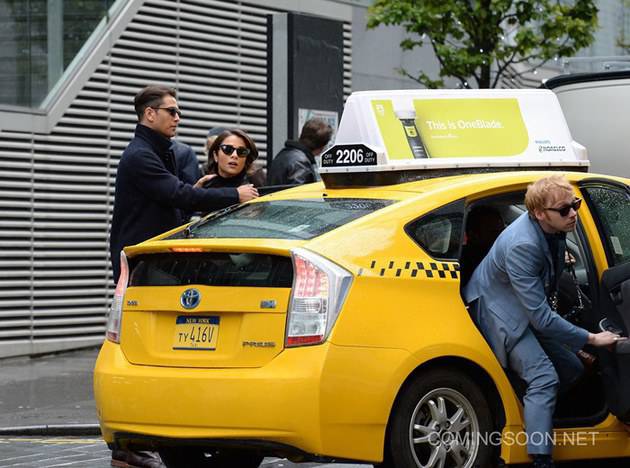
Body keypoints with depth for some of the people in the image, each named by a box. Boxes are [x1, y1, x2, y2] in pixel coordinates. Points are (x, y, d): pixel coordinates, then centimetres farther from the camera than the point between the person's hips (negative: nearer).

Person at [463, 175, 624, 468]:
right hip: (499, 309, -9)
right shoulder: (522, 245, -35)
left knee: (571, 369, 8)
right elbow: (541, 317, -31)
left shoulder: (553, 227, -11)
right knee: (544, 377, -23)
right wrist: (590, 339, -26)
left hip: (529, 309, 9)